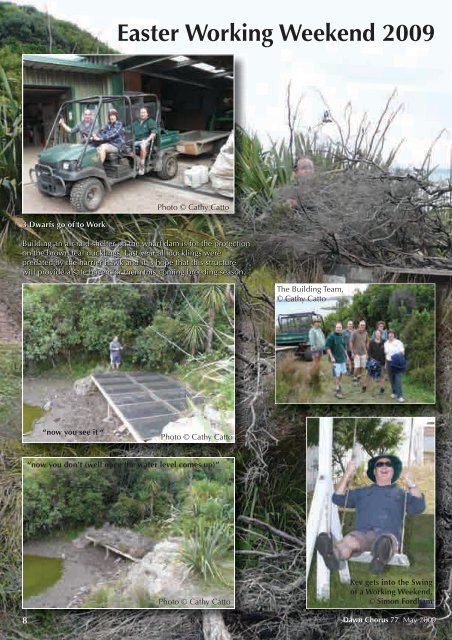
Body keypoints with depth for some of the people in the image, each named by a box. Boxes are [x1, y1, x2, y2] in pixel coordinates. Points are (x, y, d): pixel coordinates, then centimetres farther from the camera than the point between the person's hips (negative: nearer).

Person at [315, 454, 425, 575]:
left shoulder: (401, 494, 29)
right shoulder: (362, 492, 33)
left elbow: (418, 508, 11)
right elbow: (338, 498, 21)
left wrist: (411, 484, -1)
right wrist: (347, 475, 12)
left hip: (388, 535, 0)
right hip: (361, 533, 1)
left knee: (386, 542, -40)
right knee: (350, 540, -37)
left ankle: (381, 559, -74)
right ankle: (333, 555, -69)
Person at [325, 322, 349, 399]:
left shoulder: (342, 336, 9)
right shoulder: (331, 336, -13)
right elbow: (327, 348, -15)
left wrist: (346, 355, 18)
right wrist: (332, 357, -20)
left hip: (342, 358, 7)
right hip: (336, 359, -7)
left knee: (341, 374, 15)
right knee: (337, 375, -5)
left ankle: (339, 386, 31)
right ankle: (337, 391, 1)